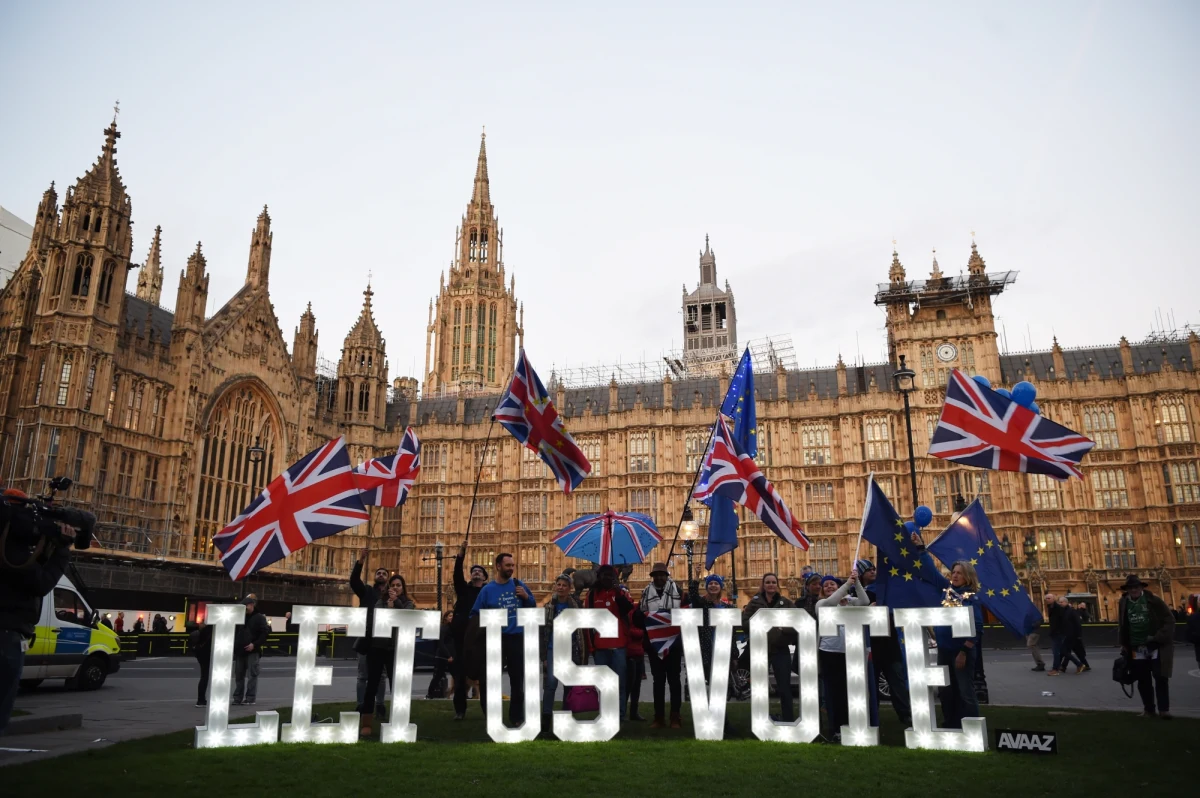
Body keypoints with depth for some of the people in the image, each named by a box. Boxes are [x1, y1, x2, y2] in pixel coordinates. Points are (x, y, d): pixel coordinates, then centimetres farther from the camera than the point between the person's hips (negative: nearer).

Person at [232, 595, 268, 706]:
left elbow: (264, 633, -9)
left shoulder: (259, 618, -3)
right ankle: (238, 698, 17)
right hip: (239, 651, 6)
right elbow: (234, 633, 19)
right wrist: (234, 645, 5)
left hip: (252, 651, -6)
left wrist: (255, 644, -18)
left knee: (252, 675, -6)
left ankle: (250, 698, -4)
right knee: (239, 675, 10)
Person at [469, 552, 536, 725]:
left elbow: (532, 606, 9)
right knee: (488, 677, 1)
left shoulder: (519, 584, 3)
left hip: (517, 638, 2)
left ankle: (516, 717, 24)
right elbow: (475, 614, 0)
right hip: (496, 638, -2)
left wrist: (526, 597, -9)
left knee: (517, 679, 11)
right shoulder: (488, 589, -4)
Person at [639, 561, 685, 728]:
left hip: (674, 640, -2)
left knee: (674, 678, 4)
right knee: (658, 679, 8)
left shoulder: (677, 589, 3)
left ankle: (675, 716, 9)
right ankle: (659, 717, 13)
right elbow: (641, 613, 9)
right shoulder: (647, 591, 9)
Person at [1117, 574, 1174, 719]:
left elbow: (1169, 619, -9)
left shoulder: (1153, 601, -9)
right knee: (1143, 681, 9)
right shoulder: (1123, 603, 4)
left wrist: (1159, 638, -16)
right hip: (1136, 649, 4)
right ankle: (1149, 709, 19)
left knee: (1161, 678, -2)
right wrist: (1124, 645, 7)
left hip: (1156, 646, -4)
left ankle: (1164, 709, 8)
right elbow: (1122, 626, 10)